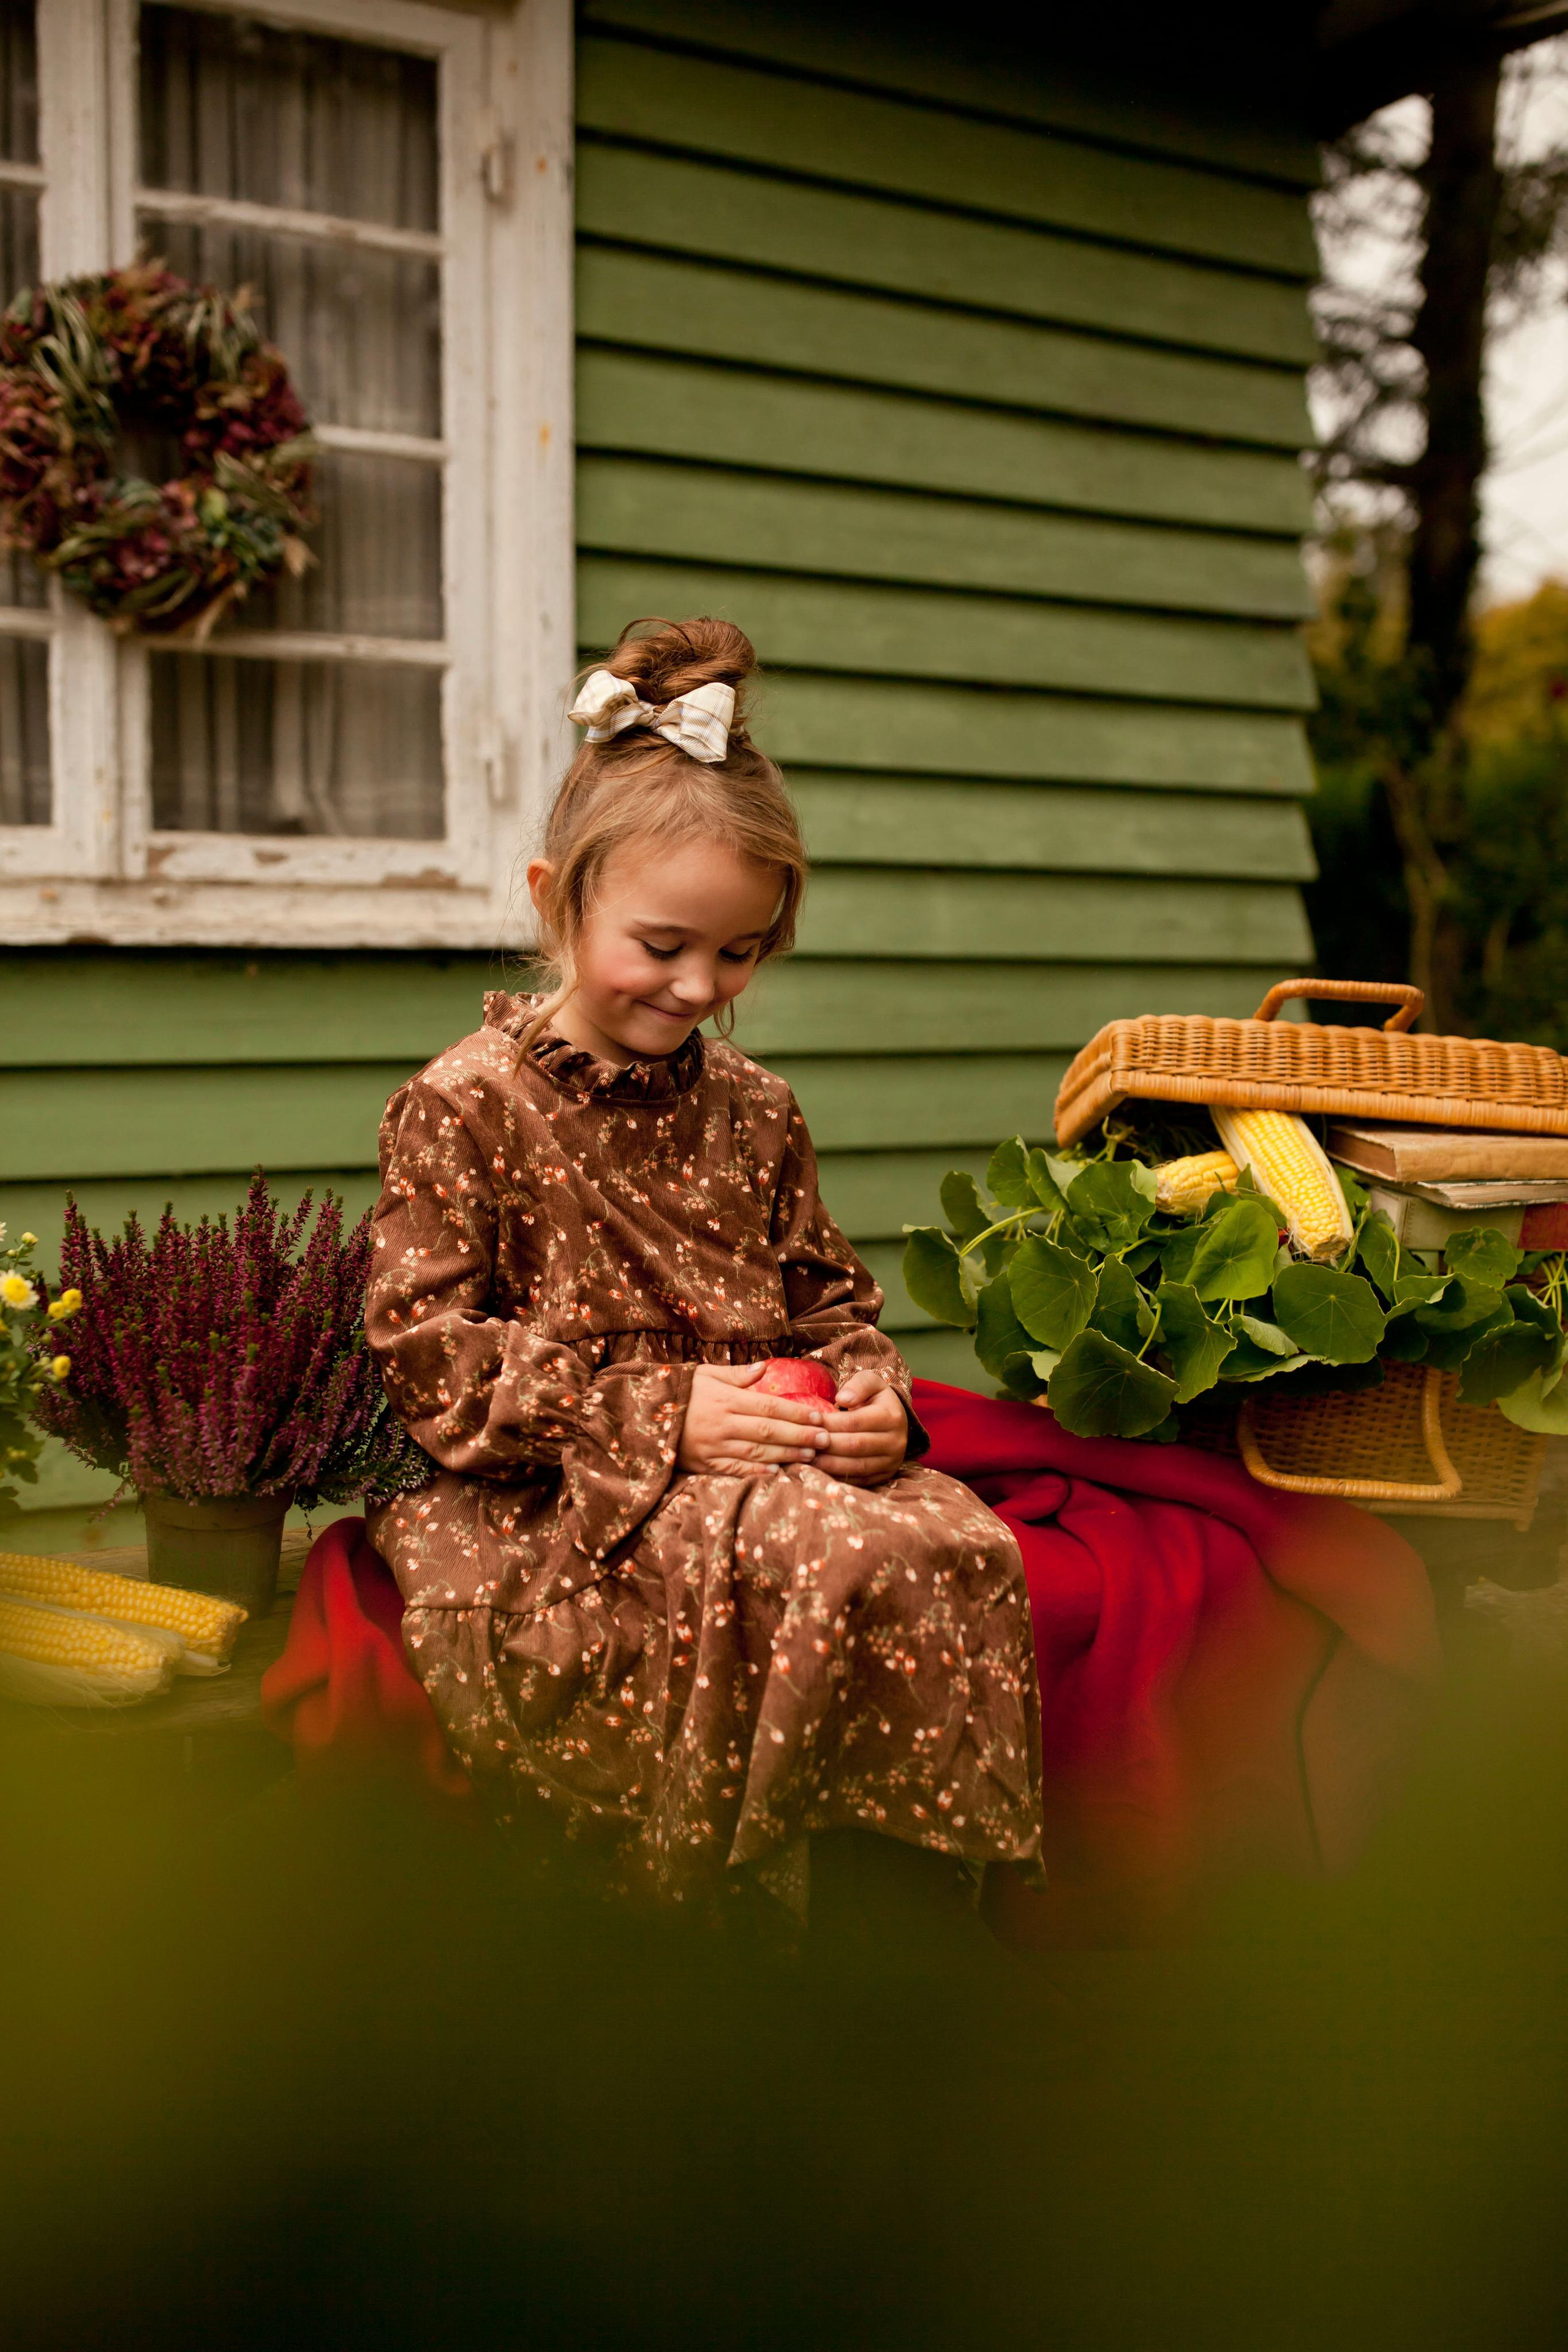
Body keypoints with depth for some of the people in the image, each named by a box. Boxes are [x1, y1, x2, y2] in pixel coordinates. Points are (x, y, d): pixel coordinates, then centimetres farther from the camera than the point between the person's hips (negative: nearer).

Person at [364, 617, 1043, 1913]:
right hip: (563, 1504, -5)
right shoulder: (466, 1104, -3)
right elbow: (423, 1347, -9)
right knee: (828, 1556, -33)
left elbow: (830, 1296, 20)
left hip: (773, 1456, 6)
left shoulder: (754, 1109, 15)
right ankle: (744, 1884, -14)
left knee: (962, 1539, -24)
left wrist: (868, 1386, -6)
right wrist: (657, 1415, -18)